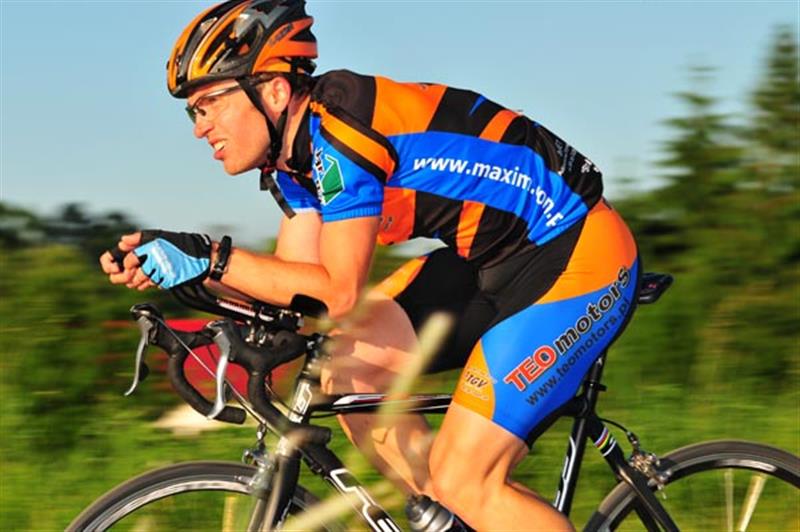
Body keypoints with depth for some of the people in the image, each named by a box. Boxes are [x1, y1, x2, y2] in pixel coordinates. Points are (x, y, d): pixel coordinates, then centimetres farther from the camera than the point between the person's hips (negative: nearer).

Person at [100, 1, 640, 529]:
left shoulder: (340, 127, -21)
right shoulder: (297, 150, 7)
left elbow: (340, 292, -23)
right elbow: (293, 282, 3)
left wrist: (211, 259, -20)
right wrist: (165, 263, -7)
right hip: (499, 261, 9)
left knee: (462, 480, -15)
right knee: (348, 370, -1)